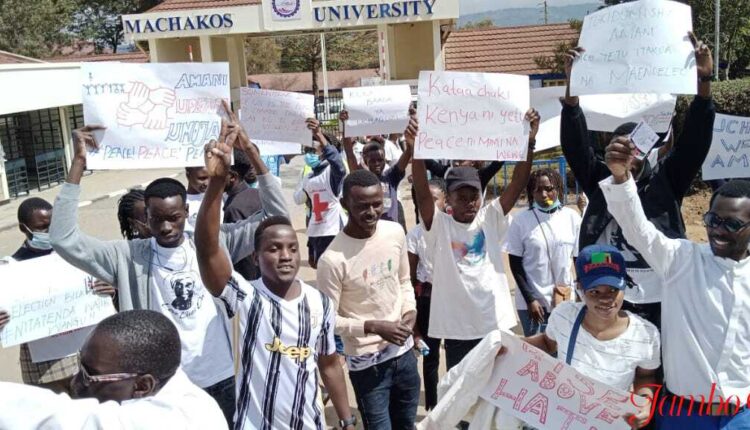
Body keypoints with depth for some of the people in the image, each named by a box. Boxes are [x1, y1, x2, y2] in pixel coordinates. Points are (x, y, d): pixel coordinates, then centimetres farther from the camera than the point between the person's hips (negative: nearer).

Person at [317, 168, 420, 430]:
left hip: (404, 351, 6)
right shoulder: (333, 259, -23)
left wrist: (410, 310, -7)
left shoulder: (395, 232, -5)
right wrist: (373, 327, -24)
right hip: (366, 362, -6)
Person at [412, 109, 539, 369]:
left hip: (496, 325, 3)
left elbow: (517, 185, -9)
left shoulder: (490, 219, 2)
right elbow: (422, 194, -21)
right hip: (457, 331, -2)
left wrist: (529, 142, -22)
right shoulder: (438, 226, -5)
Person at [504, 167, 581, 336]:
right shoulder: (521, 220, -7)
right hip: (532, 301, -2)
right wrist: (530, 299, -8)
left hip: (565, 300, 2)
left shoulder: (572, 217, -2)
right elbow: (515, 264, -4)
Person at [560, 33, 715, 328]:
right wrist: (572, 85, -20)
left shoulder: (666, 181, 3)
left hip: (659, 304, 0)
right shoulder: (599, 181, 4)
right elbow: (575, 144, -7)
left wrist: (704, 82, -20)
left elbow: (695, 141, -8)